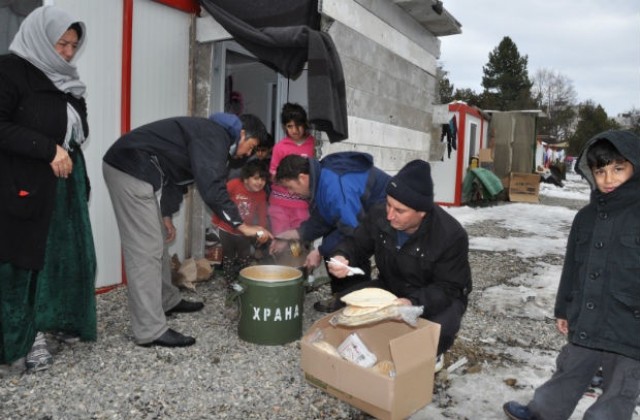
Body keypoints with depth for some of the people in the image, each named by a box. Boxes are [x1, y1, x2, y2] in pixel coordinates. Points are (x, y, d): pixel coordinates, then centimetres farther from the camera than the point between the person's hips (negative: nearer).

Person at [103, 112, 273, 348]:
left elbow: (172, 166, 23)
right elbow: (212, 189, -23)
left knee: (157, 242, 18)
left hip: (131, 169, 11)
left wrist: (165, 215, 20)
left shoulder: (211, 135, 20)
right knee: (146, 249, -10)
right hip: (131, 170, -11)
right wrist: (243, 227, -19)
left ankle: (168, 301, 34)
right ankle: (150, 331, -5)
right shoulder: (215, 137, -12)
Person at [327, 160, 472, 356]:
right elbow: (356, 242, -3)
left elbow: (448, 288, -25)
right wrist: (341, 256, -28)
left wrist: (414, 302, -44)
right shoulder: (378, 216, -18)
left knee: (438, 333, -35)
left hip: (440, 297, -4)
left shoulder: (451, 236, -30)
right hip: (391, 288, 4)